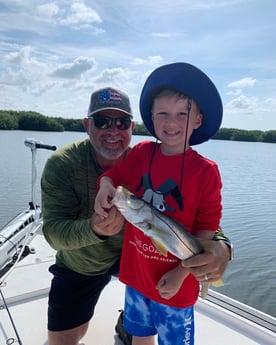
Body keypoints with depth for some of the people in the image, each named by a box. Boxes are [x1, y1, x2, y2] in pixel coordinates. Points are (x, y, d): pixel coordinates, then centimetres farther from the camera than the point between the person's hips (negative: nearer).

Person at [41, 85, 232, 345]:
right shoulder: (61, 165, -25)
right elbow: (53, 231, -28)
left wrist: (220, 245, -48)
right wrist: (93, 229, -50)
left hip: (130, 253, 2)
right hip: (79, 267, -1)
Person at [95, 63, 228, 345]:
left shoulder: (205, 171, -18)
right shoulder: (141, 153, -7)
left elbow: (207, 229, -14)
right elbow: (113, 175, 4)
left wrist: (181, 273, -16)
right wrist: (105, 187, -19)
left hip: (175, 282, -3)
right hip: (136, 272, 4)